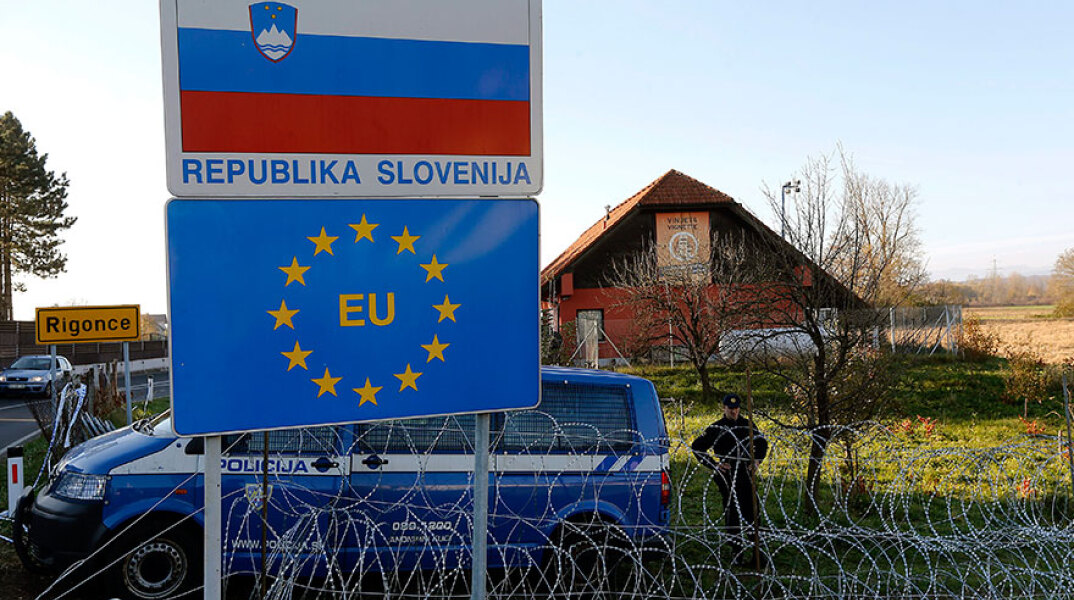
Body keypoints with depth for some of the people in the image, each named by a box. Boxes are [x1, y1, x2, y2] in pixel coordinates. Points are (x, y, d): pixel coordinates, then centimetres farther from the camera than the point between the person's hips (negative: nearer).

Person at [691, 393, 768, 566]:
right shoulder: (716, 428, -2)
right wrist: (714, 465, -6)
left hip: (746, 473, 4)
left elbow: (762, 442, 23)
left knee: (752, 509, 5)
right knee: (733, 513, 1)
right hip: (728, 475, -3)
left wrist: (757, 460, 7)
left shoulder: (747, 425, 9)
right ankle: (737, 550, 11)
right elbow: (696, 447, 0)